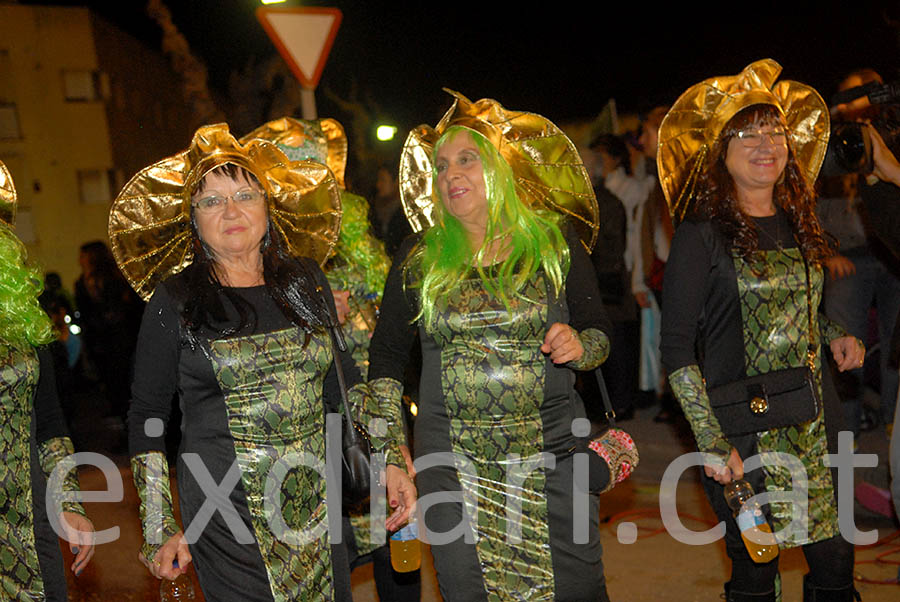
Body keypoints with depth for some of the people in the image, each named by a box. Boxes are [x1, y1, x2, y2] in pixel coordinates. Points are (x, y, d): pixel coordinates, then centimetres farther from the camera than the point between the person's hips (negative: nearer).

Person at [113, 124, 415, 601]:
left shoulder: (305, 280, 4)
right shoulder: (173, 303, -5)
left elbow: (343, 384, 11)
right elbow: (146, 417, 1)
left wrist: (389, 464, 4)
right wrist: (160, 530, -2)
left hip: (319, 506, 3)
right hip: (228, 519, -3)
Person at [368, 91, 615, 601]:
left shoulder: (555, 243, -1)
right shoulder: (418, 259, 3)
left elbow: (599, 333, 5)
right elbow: (386, 354, 7)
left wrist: (578, 345, -18)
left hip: (552, 450, -1)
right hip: (451, 459, 1)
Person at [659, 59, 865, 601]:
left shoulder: (799, 224, 8)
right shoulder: (703, 235, -11)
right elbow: (677, 351, -12)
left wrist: (836, 337, 4)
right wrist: (712, 441, -16)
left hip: (816, 421, 5)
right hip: (743, 431, -5)